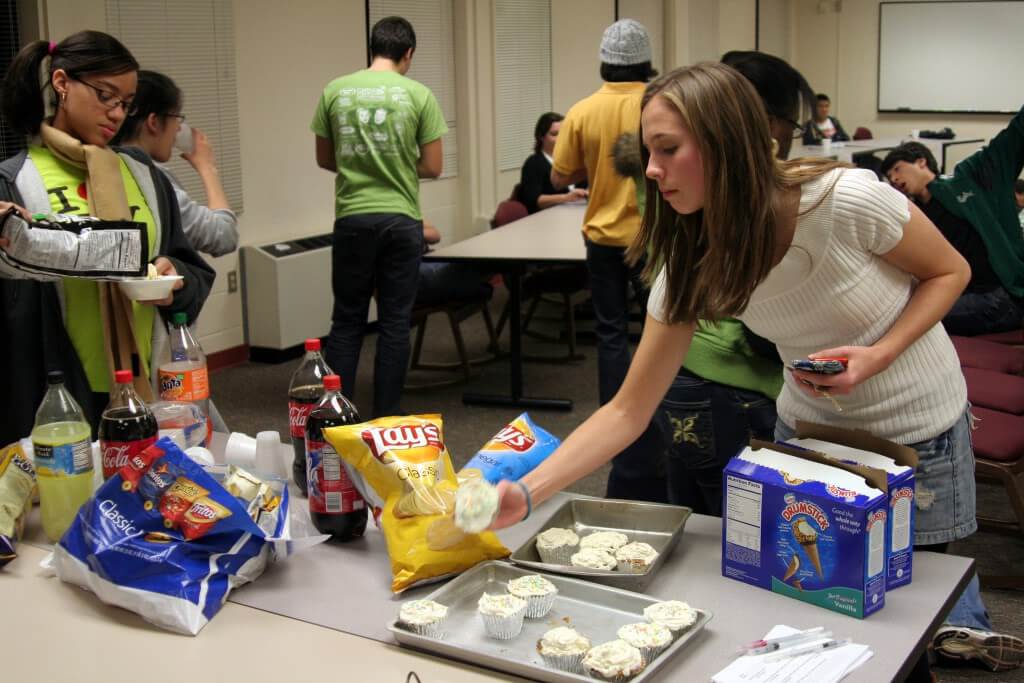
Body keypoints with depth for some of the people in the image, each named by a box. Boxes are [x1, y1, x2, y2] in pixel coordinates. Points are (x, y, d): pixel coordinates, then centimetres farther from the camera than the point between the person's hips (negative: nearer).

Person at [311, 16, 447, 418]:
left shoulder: (335, 91, 1)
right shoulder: (418, 95, -4)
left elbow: (324, 159, 10)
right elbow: (432, 167, -1)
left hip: (352, 219, 2)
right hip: (401, 219, -2)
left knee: (347, 320, 11)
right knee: (395, 322, 7)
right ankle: (386, 418, 13)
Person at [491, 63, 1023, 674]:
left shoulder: (846, 200, -29)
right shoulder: (689, 265, -16)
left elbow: (950, 272, -10)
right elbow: (628, 411, -15)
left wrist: (877, 356, -27)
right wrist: (526, 493, -26)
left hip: (917, 431, -4)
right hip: (808, 426, 4)